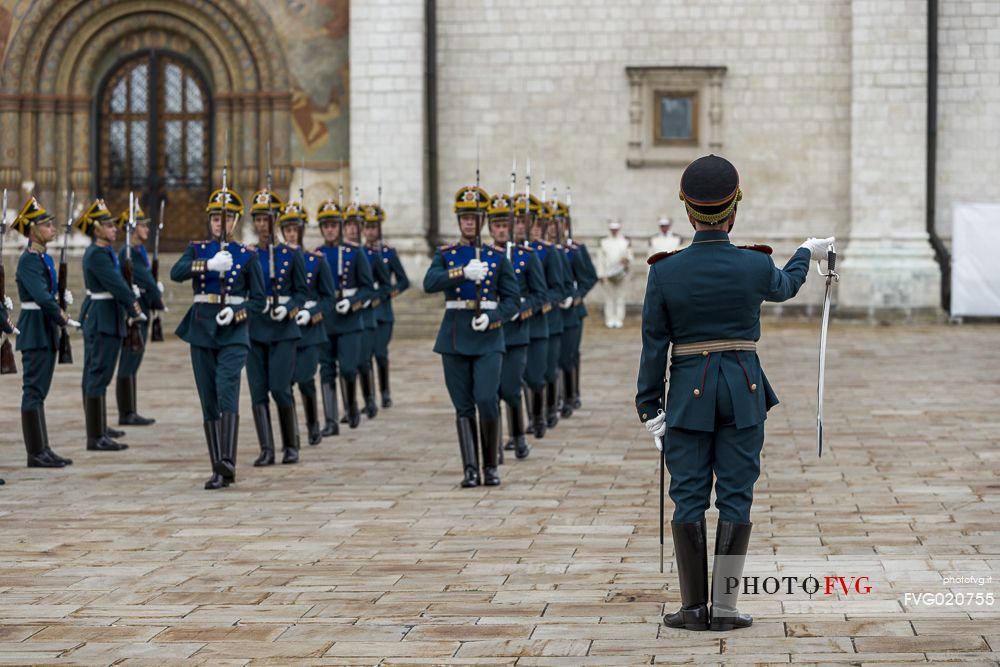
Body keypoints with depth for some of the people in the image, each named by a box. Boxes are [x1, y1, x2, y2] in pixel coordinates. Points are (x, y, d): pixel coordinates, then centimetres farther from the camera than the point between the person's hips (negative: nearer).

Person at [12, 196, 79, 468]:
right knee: (34, 390, -6)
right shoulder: (28, 260, -15)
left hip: (47, 331, 9)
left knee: (39, 391, 12)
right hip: (35, 331, -9)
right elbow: (42, 297, -24)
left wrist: (63, 298, -1)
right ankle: (35, 453, -4)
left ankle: (43, 450, 15)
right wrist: (64, 318, -19)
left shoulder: (44, 259, 14)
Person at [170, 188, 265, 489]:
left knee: (227, 390, -22)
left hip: (234, 331, -3)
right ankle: (219, 470, 10)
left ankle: (228, 461, -29)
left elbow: (258, 299, 4)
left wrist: (237, 313, -15)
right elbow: (176, 273, -12)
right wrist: (209, 264, -26)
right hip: (202, 329, 3)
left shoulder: (247, 255, 4)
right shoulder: (197, 249, 8)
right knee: (209, 400, 4)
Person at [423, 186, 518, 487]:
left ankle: (492, 465, 5)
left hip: (488, 337, -1)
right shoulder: (445, 255, 8)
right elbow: (430, 283, -12)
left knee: (487, 400, -12)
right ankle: (470, 470, 5)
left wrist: (493, 318, -14)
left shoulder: (497, 257, 7)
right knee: (463, 407, 2)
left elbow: (512, 300, 4)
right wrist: (464, 272, -24)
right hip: (455, 336, 1)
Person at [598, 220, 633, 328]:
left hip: (621, 274, 0)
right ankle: (610, 320, 1)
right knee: (609, 297, 0)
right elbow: (600, 259, 3)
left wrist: (627, 260, -17)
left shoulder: (625, 242, 6)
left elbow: (630, 256, 8)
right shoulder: (604, 242, 5)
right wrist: (601, 275, -3)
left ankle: (619, 319, 1)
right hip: (608, 274, 0)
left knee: (620, 297, 0)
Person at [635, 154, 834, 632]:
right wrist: (807, 253, 38)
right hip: (744, 392, 0)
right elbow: (784, 287, 17)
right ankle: (724, 608, 3)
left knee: (689, 498, 6)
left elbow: (654, 345, -3)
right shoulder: (755, 266, -7)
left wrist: (649, 407, 5)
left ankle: (694, 607, 8)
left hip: (689, 394, 0)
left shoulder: (665, 272, -8)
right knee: (736, 497, 4)